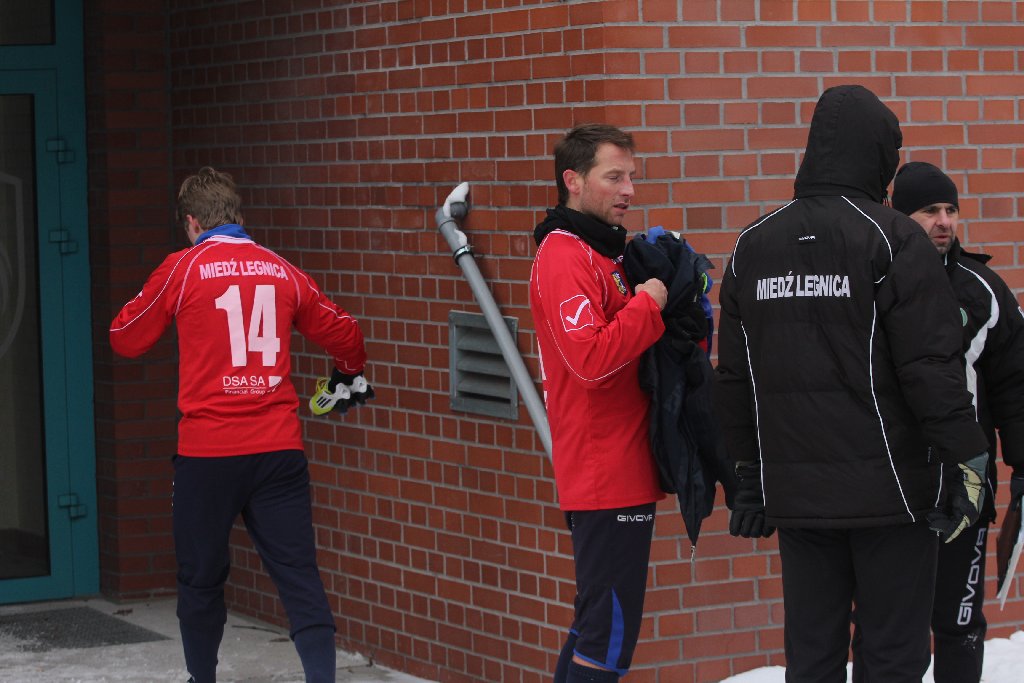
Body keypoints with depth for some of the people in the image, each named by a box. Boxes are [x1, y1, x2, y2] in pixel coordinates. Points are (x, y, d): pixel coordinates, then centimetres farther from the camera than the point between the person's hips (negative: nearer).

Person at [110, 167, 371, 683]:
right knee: (299, 573, 0)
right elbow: (343, 333, 19)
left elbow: (125, 339, 7)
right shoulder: (282, 272, 8)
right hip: (278, 448, 2)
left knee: (201, 576, 13)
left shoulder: (183, 269, -2)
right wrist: (351, 374, 40)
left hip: (208, 451, -2)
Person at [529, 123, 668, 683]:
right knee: (608, 638, -8)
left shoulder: (601, 251, 17)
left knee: (598, 627, 15)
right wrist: (648, 304, -15)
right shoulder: (564, 258, -14)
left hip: (619, 472, 10)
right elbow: (592, 360, -26)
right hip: (609, 478, -10)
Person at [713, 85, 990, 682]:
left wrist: (749, 470, 19)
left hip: (795, 492, 5)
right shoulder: (894, 240, -9)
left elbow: (734, 377, 12)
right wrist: (966, 460, -7)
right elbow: (932, 366, -14)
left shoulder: (753, 247, 8)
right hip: (890, 492, -5)